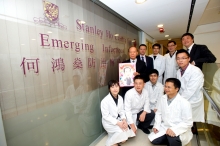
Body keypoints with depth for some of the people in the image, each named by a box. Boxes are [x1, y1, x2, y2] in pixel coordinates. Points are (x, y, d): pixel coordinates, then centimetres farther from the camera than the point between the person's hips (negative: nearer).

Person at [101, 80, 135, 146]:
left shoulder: (120, 98, -2)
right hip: (108, 122, -6)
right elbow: (106, 116, -20)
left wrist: (124, 119, -15)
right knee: (122, 131, -27)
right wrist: (117, 123, -25)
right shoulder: (105, 101, -22)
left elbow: (122, 111, 3)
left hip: (118, 119, 7)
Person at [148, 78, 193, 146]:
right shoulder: (162, 98, -4)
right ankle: (170, 140, 16)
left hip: (179, 130, -4)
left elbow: (188, 122, -16)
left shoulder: (184, 103, -19)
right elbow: (159, 113, 5)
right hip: (164, 127, 5)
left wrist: (174, 129, -27)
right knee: (154, 140, -7)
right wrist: (156, 126, -6)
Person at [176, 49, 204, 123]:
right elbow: (179, 88, 4)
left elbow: (190, 91, -24)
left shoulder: (196, 72, -20)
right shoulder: (179, 71, 1)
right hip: (182, 100, 6)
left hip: (192, 102, -6)